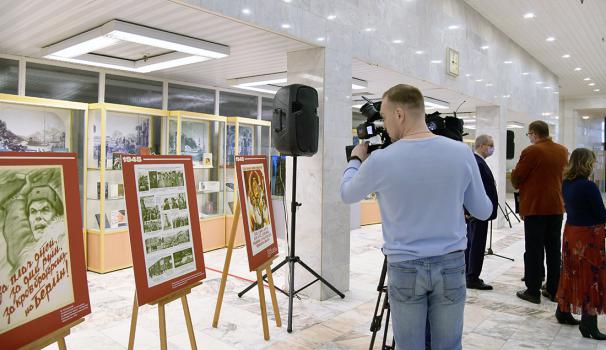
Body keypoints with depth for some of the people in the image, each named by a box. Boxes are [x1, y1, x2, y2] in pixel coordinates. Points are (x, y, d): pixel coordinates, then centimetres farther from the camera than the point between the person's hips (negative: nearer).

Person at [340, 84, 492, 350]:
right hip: (451, 265, 2)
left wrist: (356, 160, 23)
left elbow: (347, 195, 6)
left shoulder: (381, 160, -14)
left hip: (405, 268, -2)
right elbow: (483, 212, 5)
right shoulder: (461, 153, -6)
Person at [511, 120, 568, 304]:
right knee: (553, 249, 13)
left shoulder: (531, 151, -14)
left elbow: (515, 179, -11)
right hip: (557, 207, 6)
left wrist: (518, 183, 10)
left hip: (535, 207, -6)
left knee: (534, 250, 0)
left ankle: (533, 291, 5)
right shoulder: (563, 151, 7)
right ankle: (553, 289, 21)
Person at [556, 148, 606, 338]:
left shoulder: (566, 184, 4)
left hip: (571, 232, 8)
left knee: (570, 273, 17)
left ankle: (563, 312, 28)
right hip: (589, 235, -7)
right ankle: (589, 325, 5)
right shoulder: (589, 186, -19)